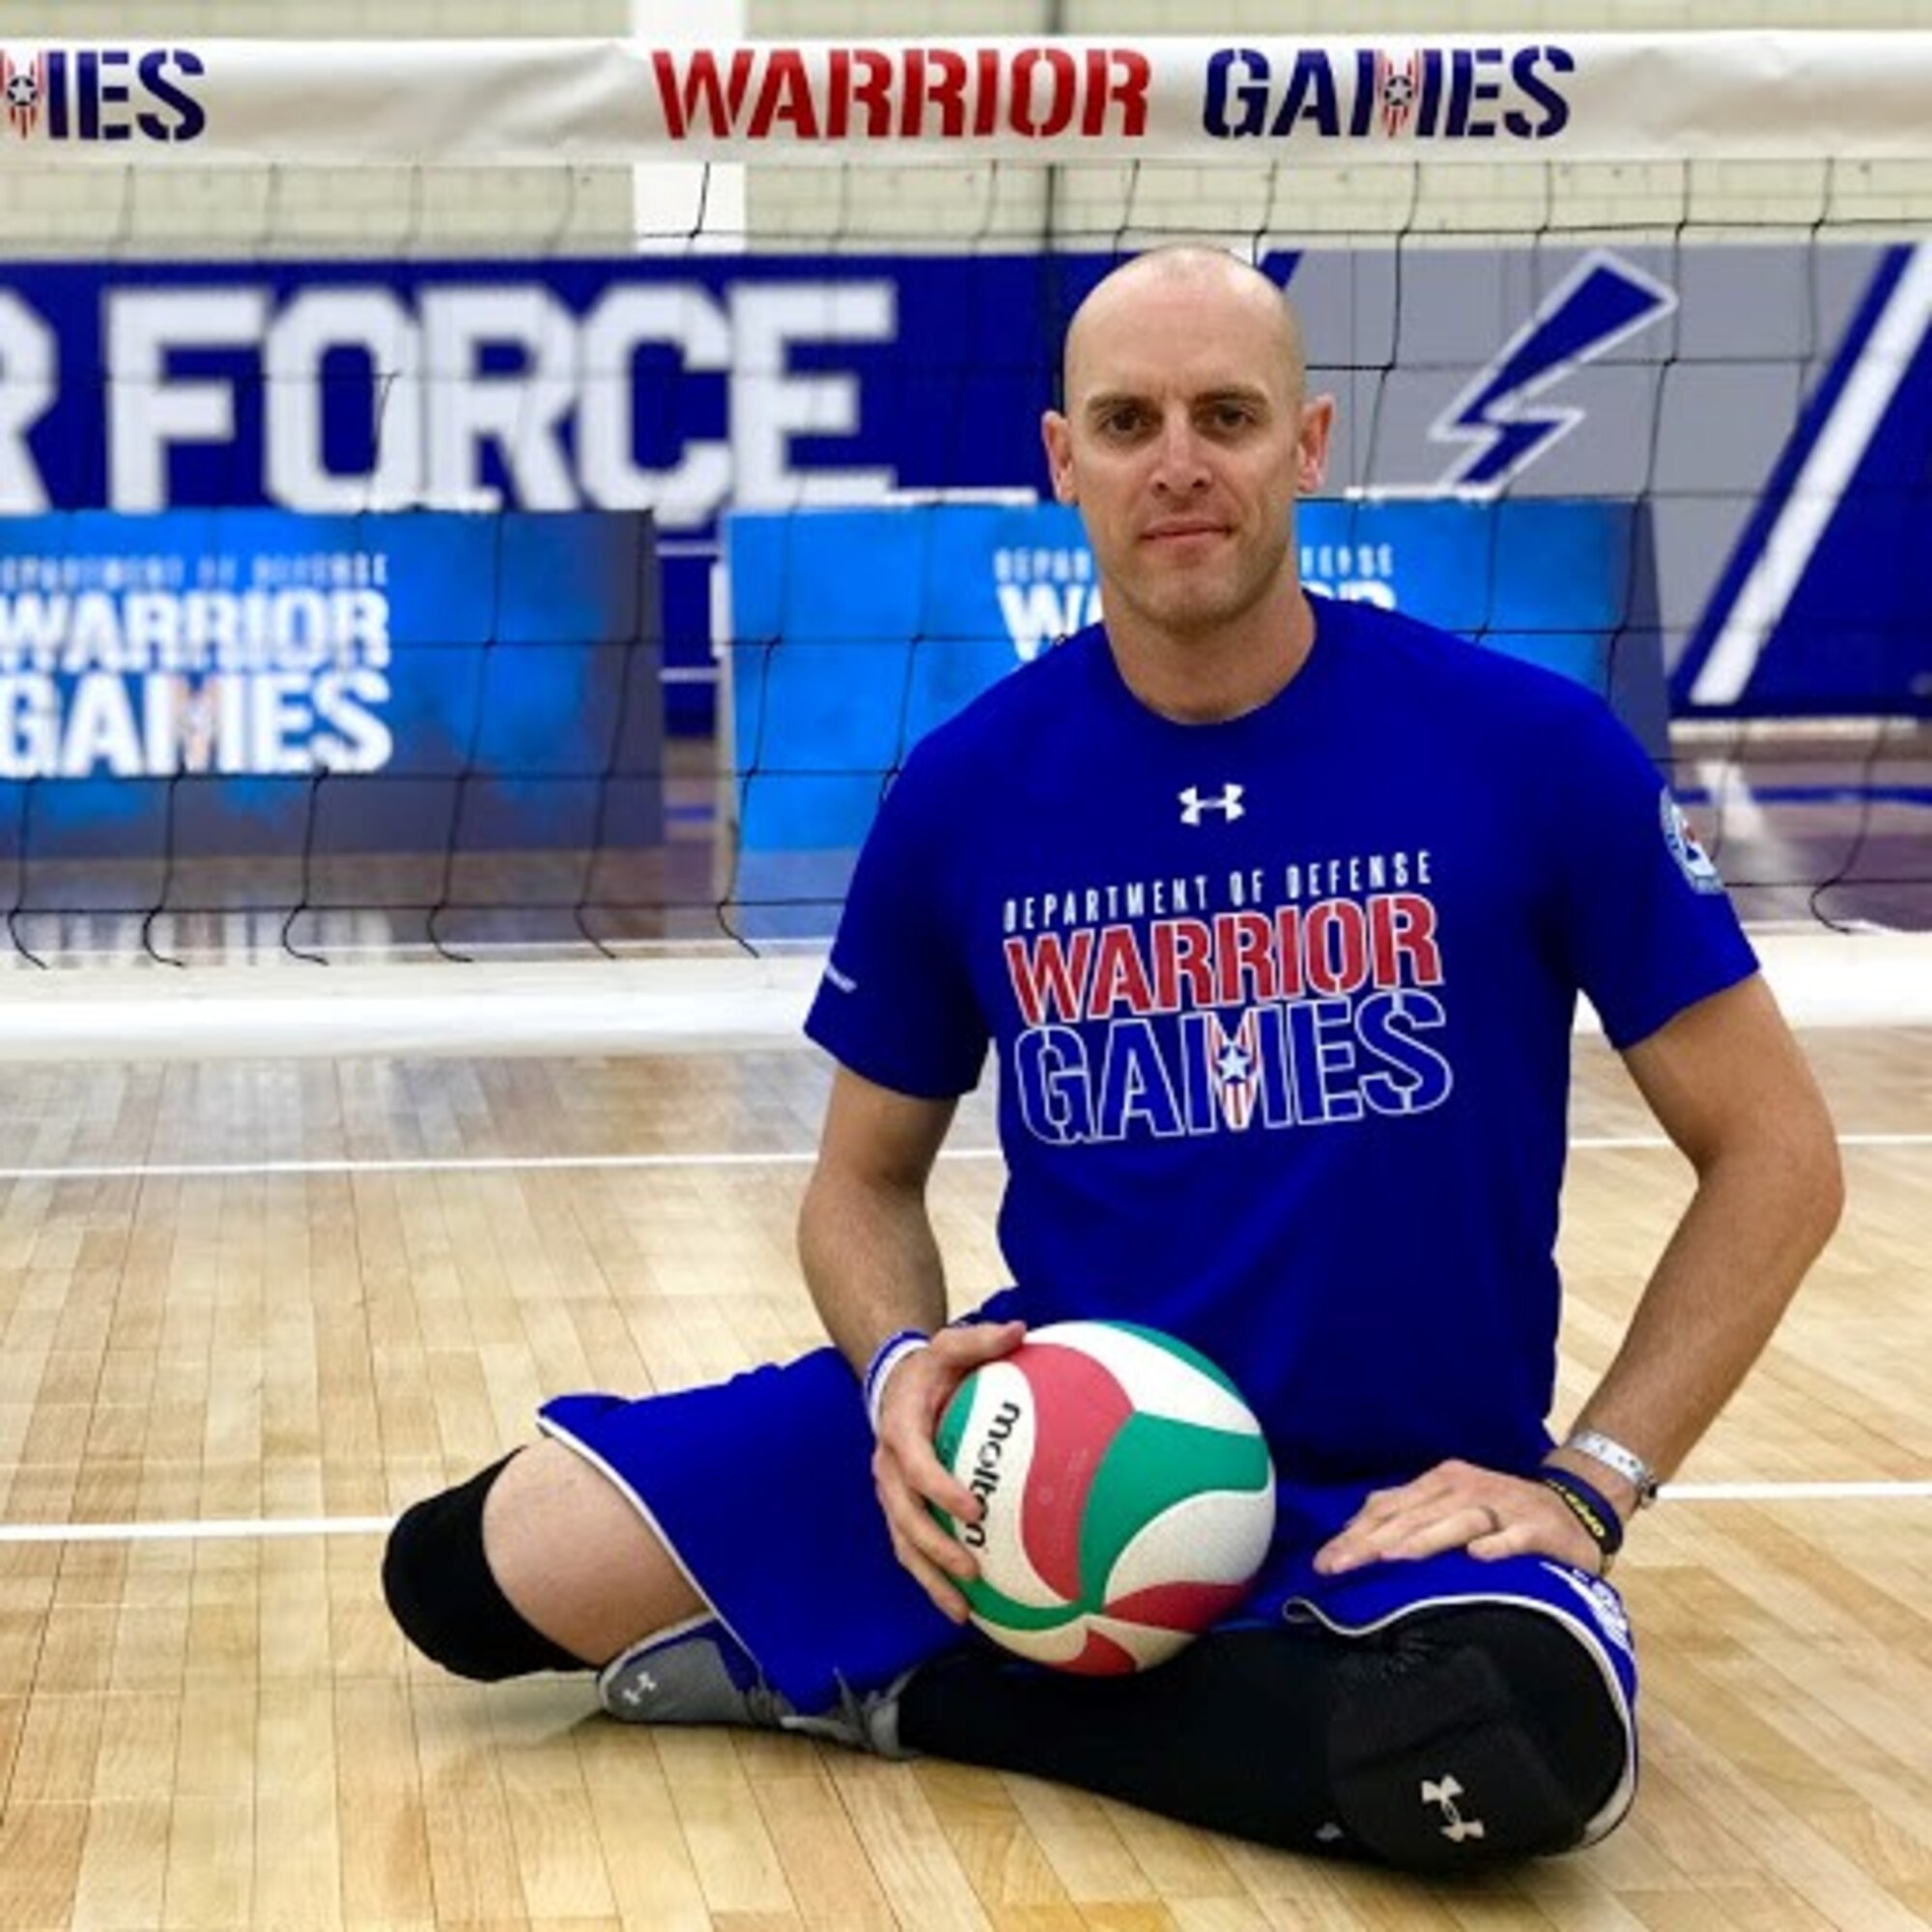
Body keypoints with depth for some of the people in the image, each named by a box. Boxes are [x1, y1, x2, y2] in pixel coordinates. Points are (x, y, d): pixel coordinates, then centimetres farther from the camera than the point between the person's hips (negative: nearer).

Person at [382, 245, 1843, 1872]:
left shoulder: (1529, 749, -10)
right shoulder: (963, 790, -3)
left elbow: (1774, 1154, -3)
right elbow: (867, 1178, 10)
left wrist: (1587, 1480, -12)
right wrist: (902, 1367, -12)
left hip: (1387, 1494, -1)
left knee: (1513, 1739, -38)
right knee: (480, 1567, -11)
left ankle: (898, 1682, -11)